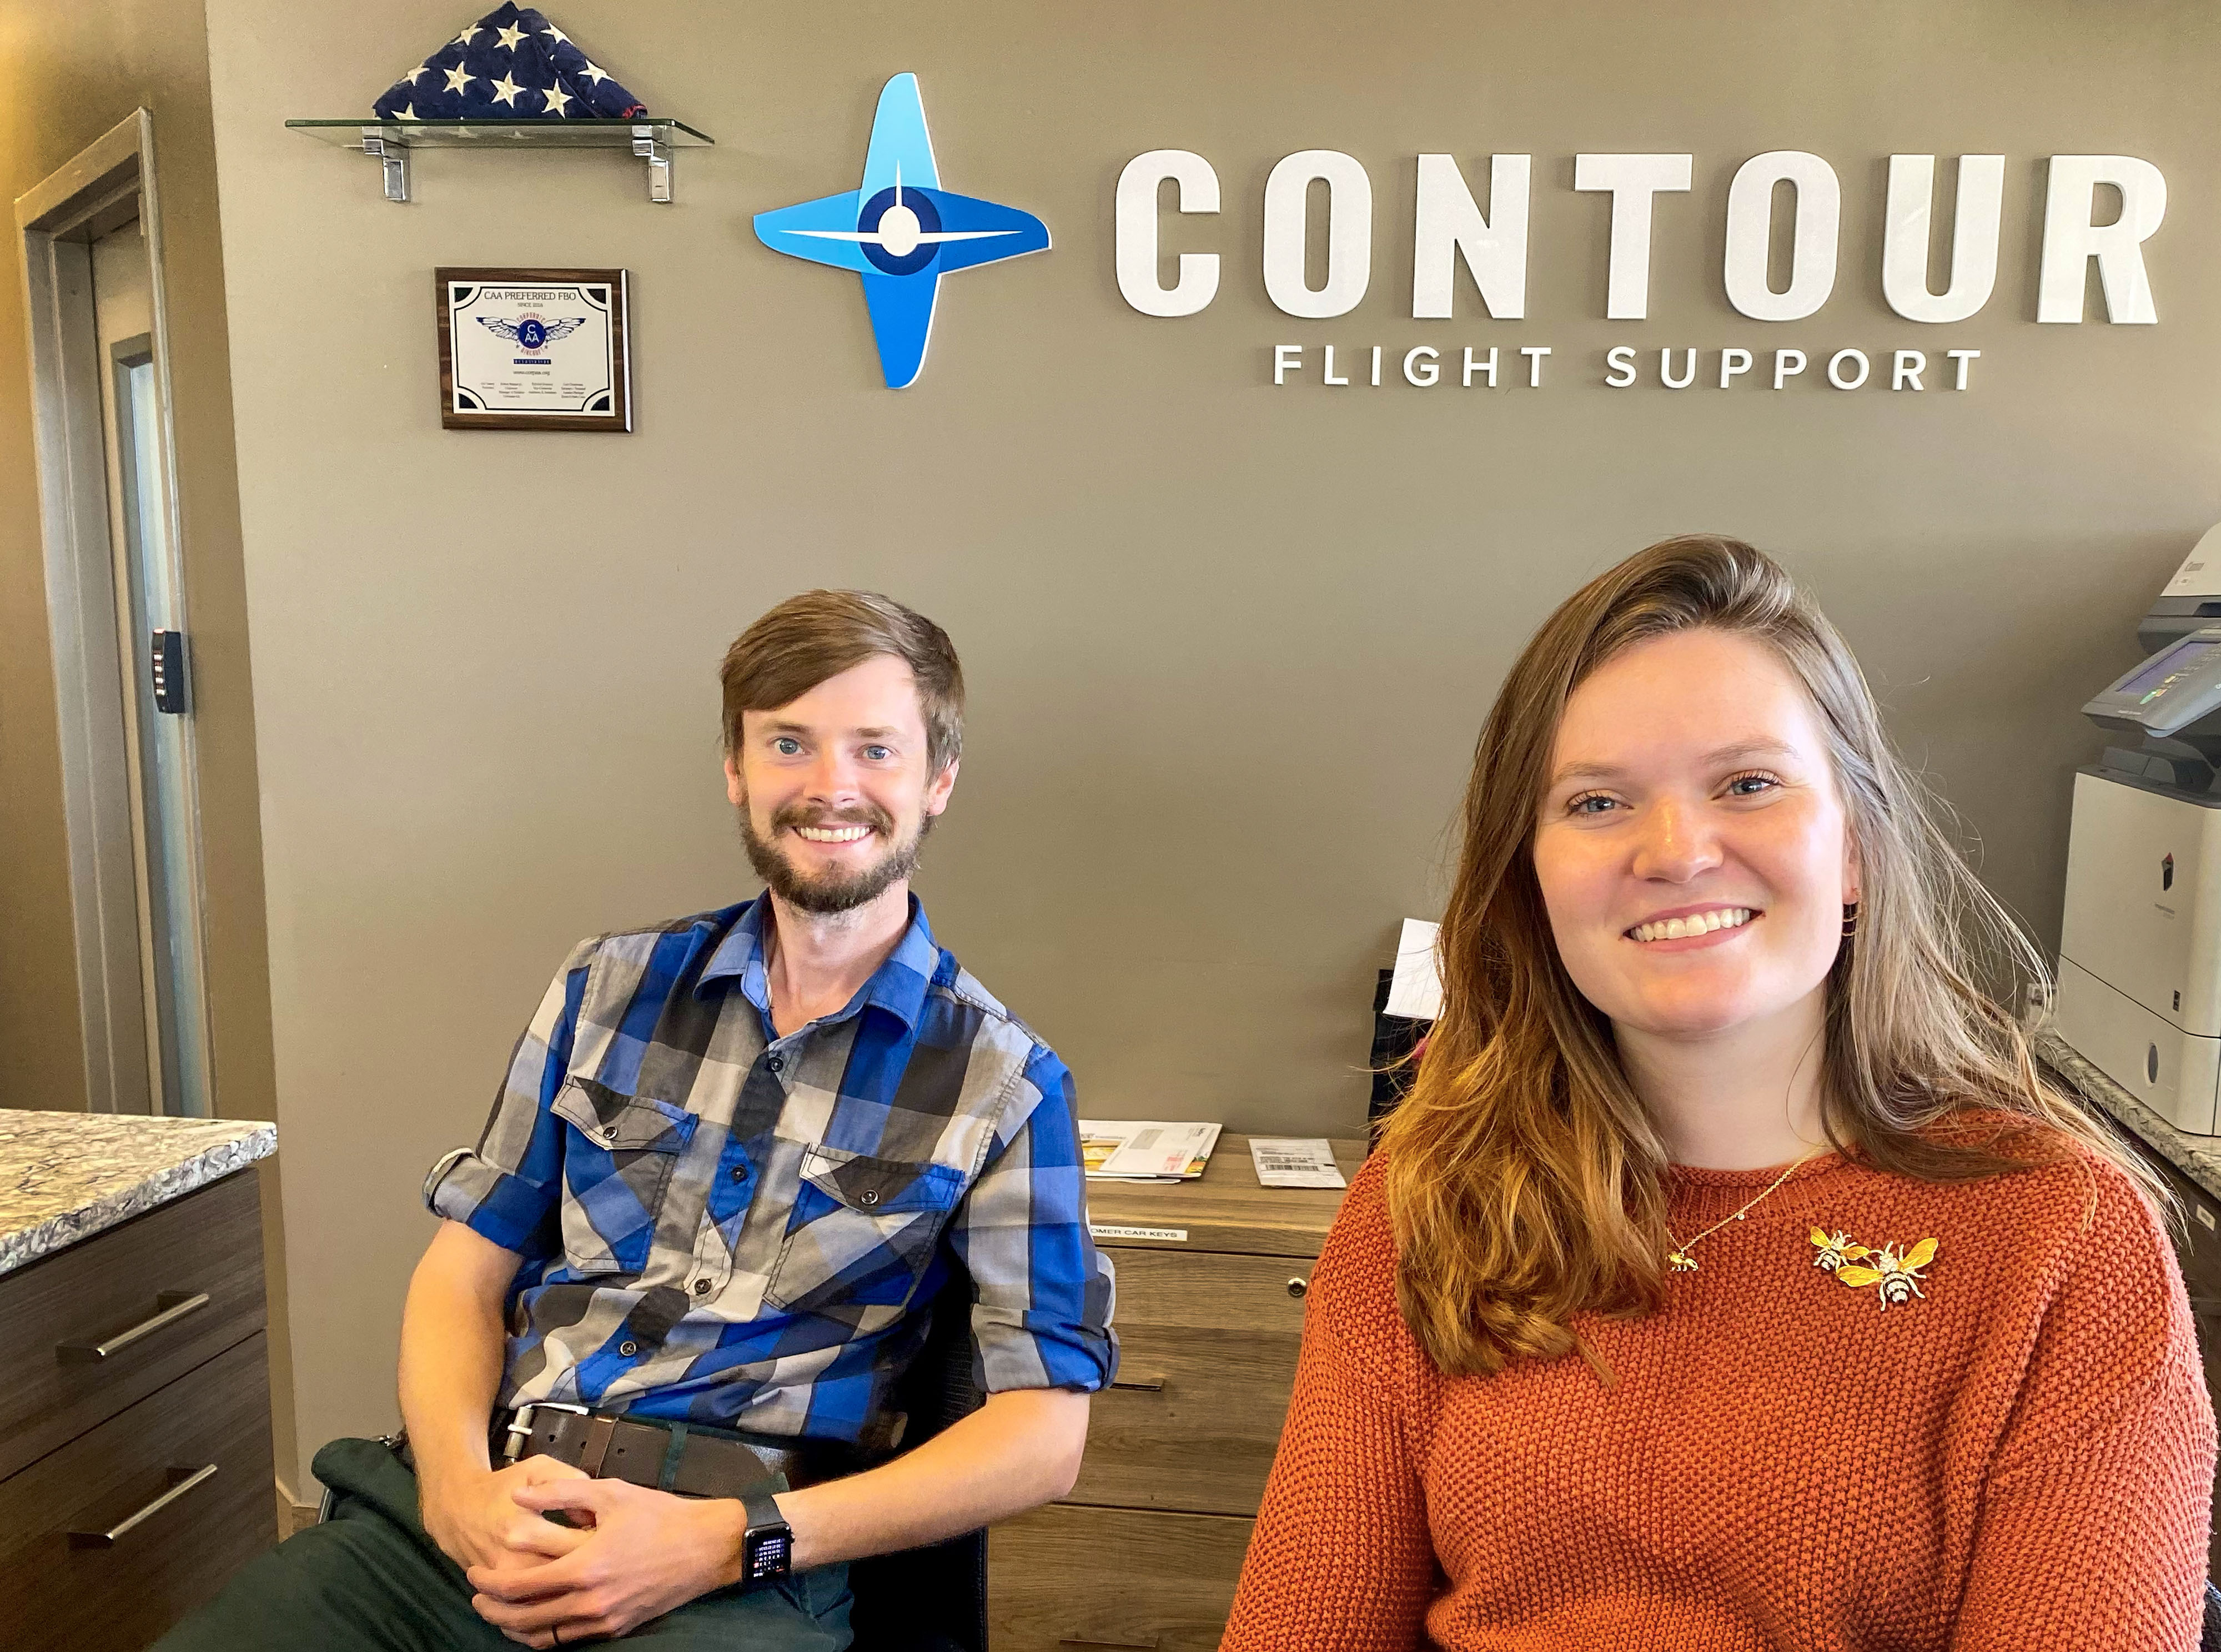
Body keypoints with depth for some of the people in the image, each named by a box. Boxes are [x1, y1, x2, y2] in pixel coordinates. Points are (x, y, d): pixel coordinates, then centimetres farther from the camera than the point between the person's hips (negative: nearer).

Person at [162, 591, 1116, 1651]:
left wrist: (734, 1541, -14)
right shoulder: (611, 988, 12)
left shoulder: (1002, 1081, 1)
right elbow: (467, 1267, 12)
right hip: (471, 1512, 3)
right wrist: (455, 1479, -8)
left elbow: (1042, 1433, -4)